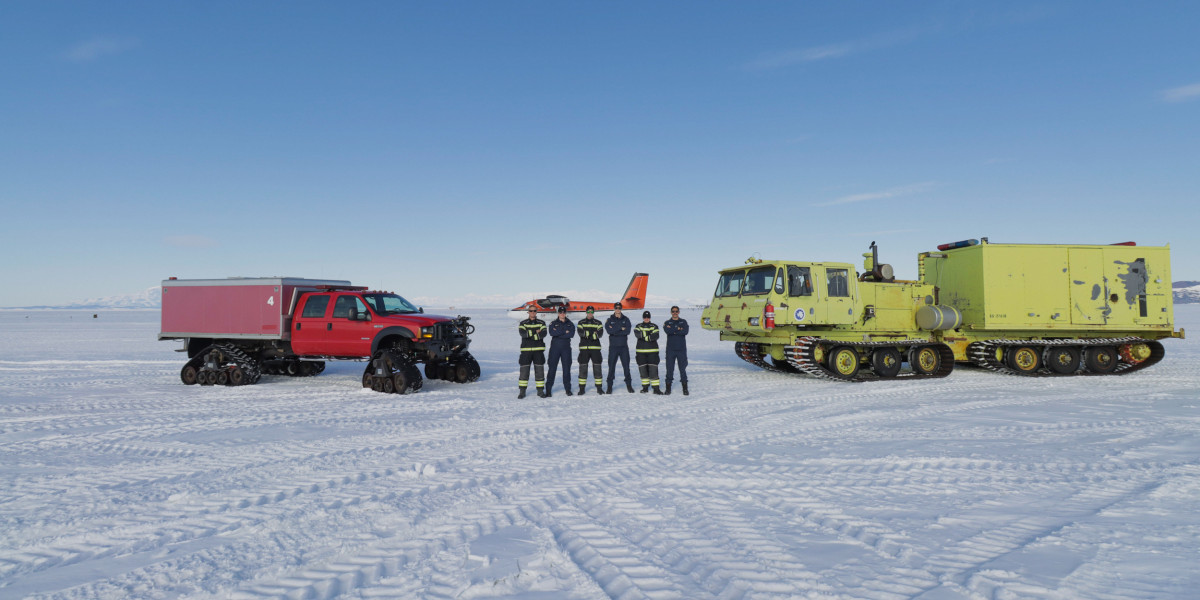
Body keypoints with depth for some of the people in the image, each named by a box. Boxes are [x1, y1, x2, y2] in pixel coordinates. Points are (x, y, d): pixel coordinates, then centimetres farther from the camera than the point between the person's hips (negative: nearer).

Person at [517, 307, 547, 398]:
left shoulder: (541, 323, 7)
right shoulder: (523, 323, 6)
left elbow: (543, 334, -11)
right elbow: (523, 333, -13)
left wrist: (529, 334, -17)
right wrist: (535, 332, -20)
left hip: (538, 350, 0)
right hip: (526, 350, 0)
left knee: (539, 371, 2)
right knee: (524, 371, -1)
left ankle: (540, 391, 12)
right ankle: (522, 391, 8)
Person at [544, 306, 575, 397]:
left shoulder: (570, 324, 10)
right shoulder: (553, 323, 8)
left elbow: (571, 334, -8)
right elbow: (552, 333, -12)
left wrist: (558, 333, -12)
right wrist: (564, 331, -13)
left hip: (566, 348, 1)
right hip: (554, 348, -1)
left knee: (566, 368, 4)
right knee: (552, 368, -3)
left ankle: (568, 388, 12)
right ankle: (548, 389, -1)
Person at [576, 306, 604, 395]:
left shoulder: (598, 323, 11)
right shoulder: (581, 322, 10)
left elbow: (600, 333, -5)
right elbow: (580, 332, -8)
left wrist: (588, 334, -22)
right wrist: (593, 334, -25)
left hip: (595, 347, 0)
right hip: (584, 347, 0)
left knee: (597, 367, -1)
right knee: (582, 367, -1)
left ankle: (599, 387, 8)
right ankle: (582, 388, 7)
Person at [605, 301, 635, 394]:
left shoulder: (626, 319, 8)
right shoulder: (609, 320, 6)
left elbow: (628, 331, -9)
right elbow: (609, 331, -11)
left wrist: (615, 330, -12)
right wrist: (621, 328, -13)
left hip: (624, 346, 1)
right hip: (613, 346, -1)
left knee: (626, 366, 3)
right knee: (611, 366, 0)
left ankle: (629, 385, 12)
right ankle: (609, 386, 7)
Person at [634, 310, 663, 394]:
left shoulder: (654, 326, 7)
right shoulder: (638, 326, 10)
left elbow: (655, 336, -10)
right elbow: (636, 334, -11)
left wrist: (644, 337, -15)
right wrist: (648, 336, -25)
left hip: (652, 350, -2)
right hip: (641, 350, 2)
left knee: (653, 369, -8)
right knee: (642, 369, 5)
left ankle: (656, 388, -7)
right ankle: (645, 387, 18)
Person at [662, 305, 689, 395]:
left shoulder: (683, 322, 10)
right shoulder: (667, 323, 9)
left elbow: (685, 332, -10)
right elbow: (667, 331, -13)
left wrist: (673, 331, -10)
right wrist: (678, 329, -9)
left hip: (681, 349, 0)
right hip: (670, 349, 0)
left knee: (683, 369, 0)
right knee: (669, 369, 0)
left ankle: (685, 388, 5)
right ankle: (668, 388, 7)